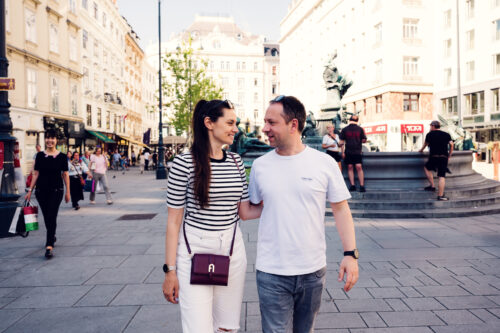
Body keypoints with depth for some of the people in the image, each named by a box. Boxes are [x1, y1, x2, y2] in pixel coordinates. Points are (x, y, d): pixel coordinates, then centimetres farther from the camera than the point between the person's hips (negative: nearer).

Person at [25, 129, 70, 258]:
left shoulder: (62, 156, -1)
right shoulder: (40, 155, 5)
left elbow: (65, 175, 1)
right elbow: (36, 174, 7)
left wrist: (67, 192, 1)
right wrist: (30, 190, 4)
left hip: (56, 190, -3)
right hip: (41, 190, 3)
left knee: (52, 217, -10)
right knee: (46, 217, 14)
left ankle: (49, 246, -12)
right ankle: (52, 237, 37)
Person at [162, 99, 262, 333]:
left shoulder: (236, 162, 5)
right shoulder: (184, 163, -10)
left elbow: (245, 212, 9)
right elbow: (174, 220, -7)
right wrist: (170, 270, -6)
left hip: (233, 250, 5)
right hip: (195, 251, -4)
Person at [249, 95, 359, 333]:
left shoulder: (325, 163, -5)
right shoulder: (260, 165, 0)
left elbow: (340, 209, 0)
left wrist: (350, 254, -6)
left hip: (313, 271, 0)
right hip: (271, 272, 0)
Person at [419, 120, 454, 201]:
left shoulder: (430, 134, 8)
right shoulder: (446, 135, 13)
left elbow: (425, 144, 21)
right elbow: (451, 145, 9)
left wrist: (421, 150, 41)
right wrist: (448, 156, 17)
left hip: (433, 157, -2)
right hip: (444, 158, 2)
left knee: (427, 168, 24)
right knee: (442, 177, -2)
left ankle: (432, 186, 16)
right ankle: (440, 196, -6)